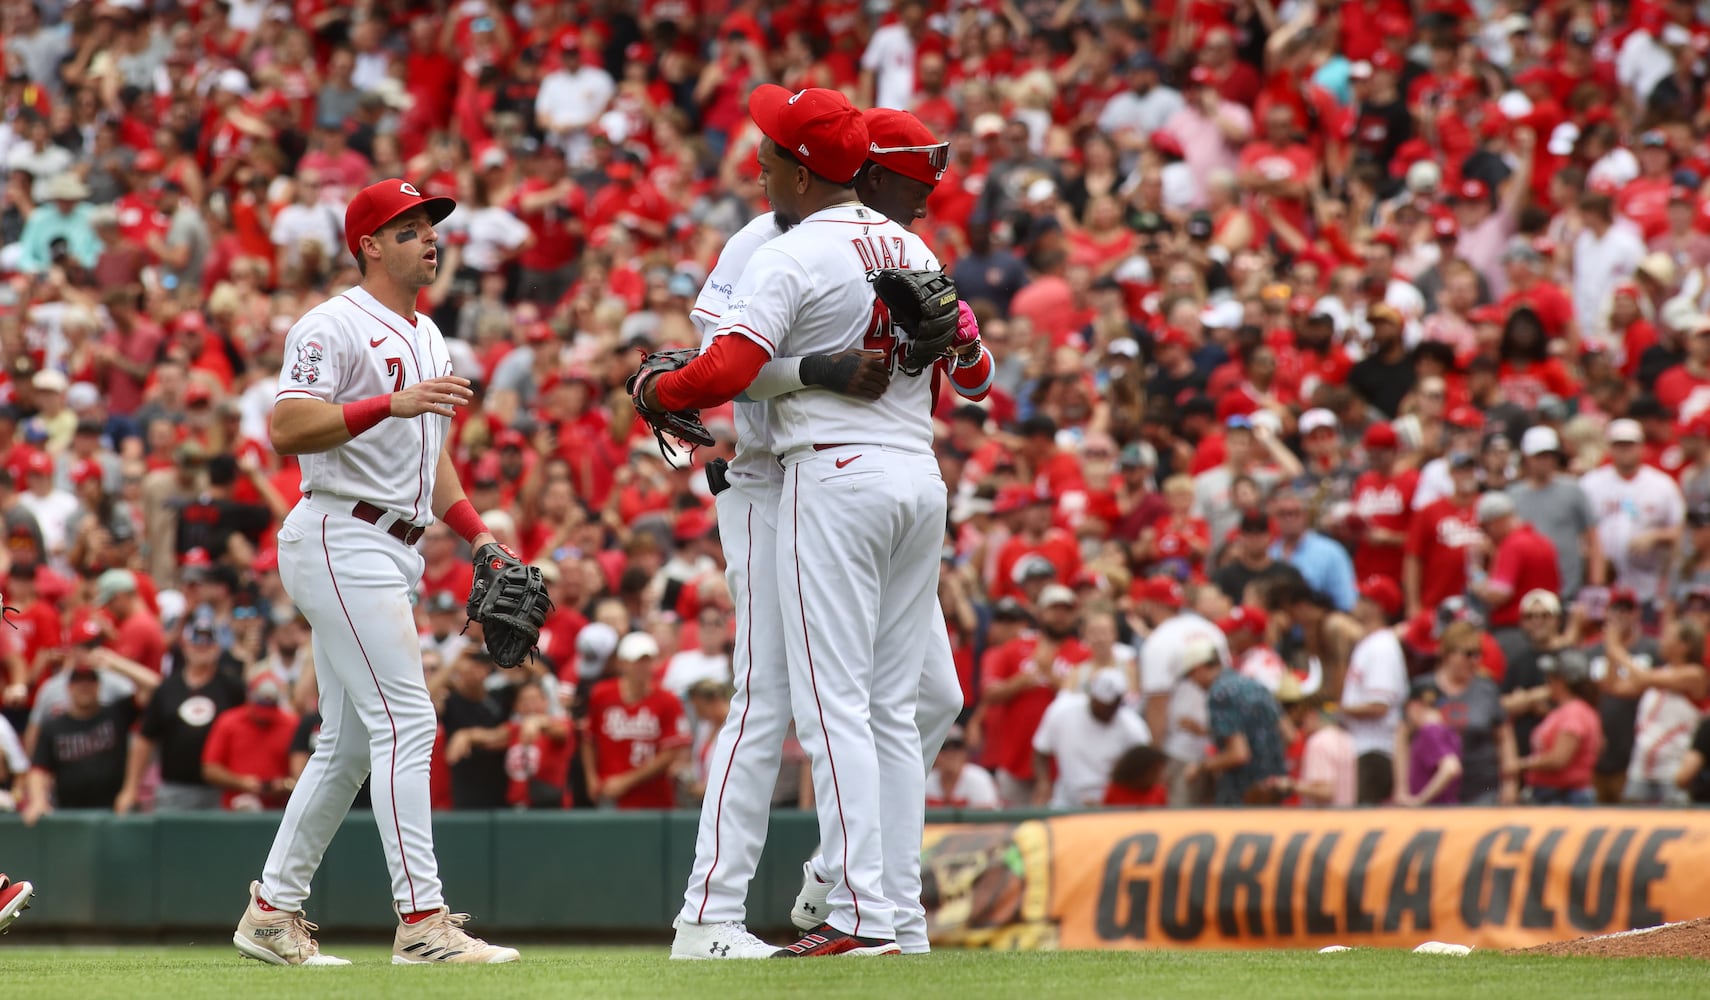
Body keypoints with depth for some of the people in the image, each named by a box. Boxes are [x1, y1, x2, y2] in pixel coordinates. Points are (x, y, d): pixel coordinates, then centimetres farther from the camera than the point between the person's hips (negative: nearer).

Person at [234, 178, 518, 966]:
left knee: (349, 742, 11)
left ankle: (272, 914, 18)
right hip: (341, 539, -10)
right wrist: (392, 403, -30)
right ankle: (421, 921, -18)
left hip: (390, 549, 10)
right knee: (405, 720, -15)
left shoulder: (427, 339, 20)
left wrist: (478, 535, 14)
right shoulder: (335, 326, -10)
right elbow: (288, 429, -21)